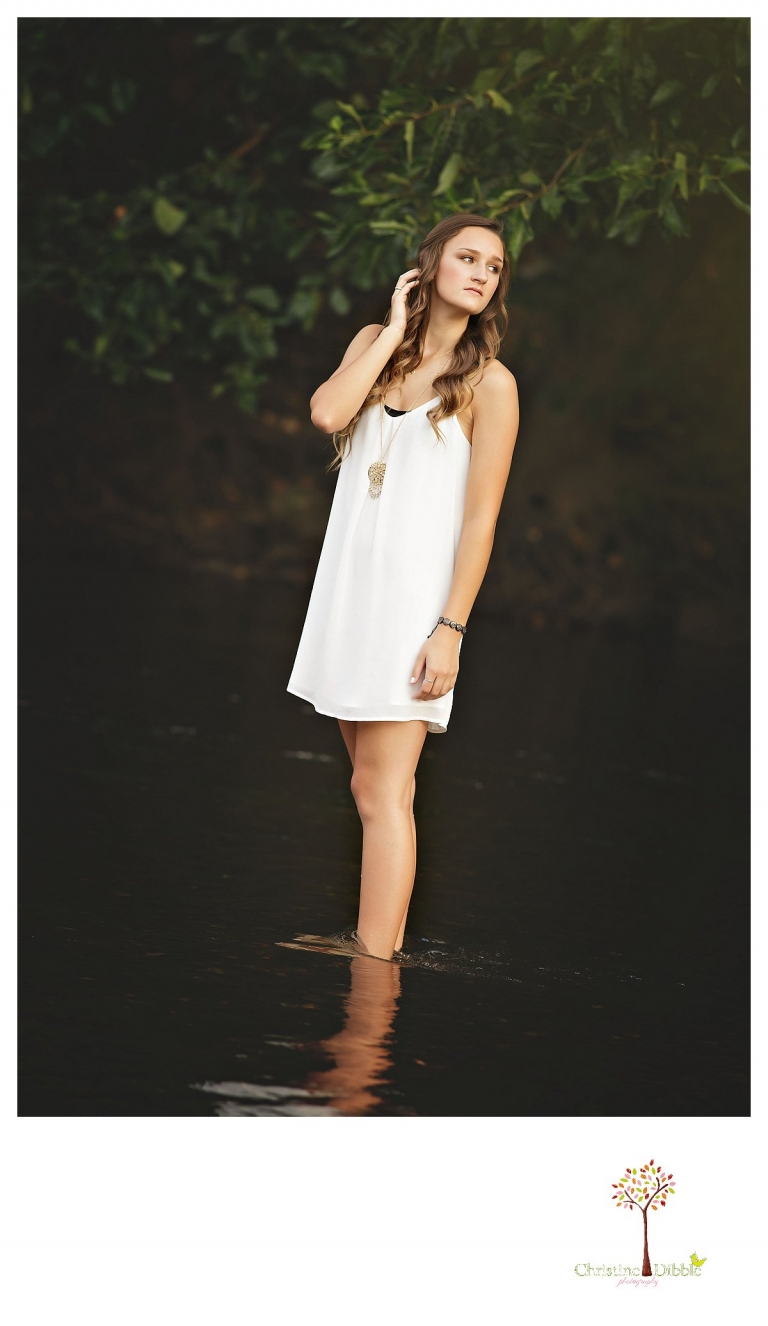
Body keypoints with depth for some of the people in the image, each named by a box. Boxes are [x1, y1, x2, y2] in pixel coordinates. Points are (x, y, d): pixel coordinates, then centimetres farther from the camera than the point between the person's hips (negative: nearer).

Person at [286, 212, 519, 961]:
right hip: (348, 582, 6)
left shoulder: (488, 382, -5)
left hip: (415, 591, -6)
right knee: (369, 786, 10)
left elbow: (481, 518, -8)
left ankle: (372, 967, -12)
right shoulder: (375, 343, 9)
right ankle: (386, 945, 17)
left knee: (384, 792, -10)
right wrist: (396, 328, -5)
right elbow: (327, 413, -11)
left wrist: (451, 629, -15)